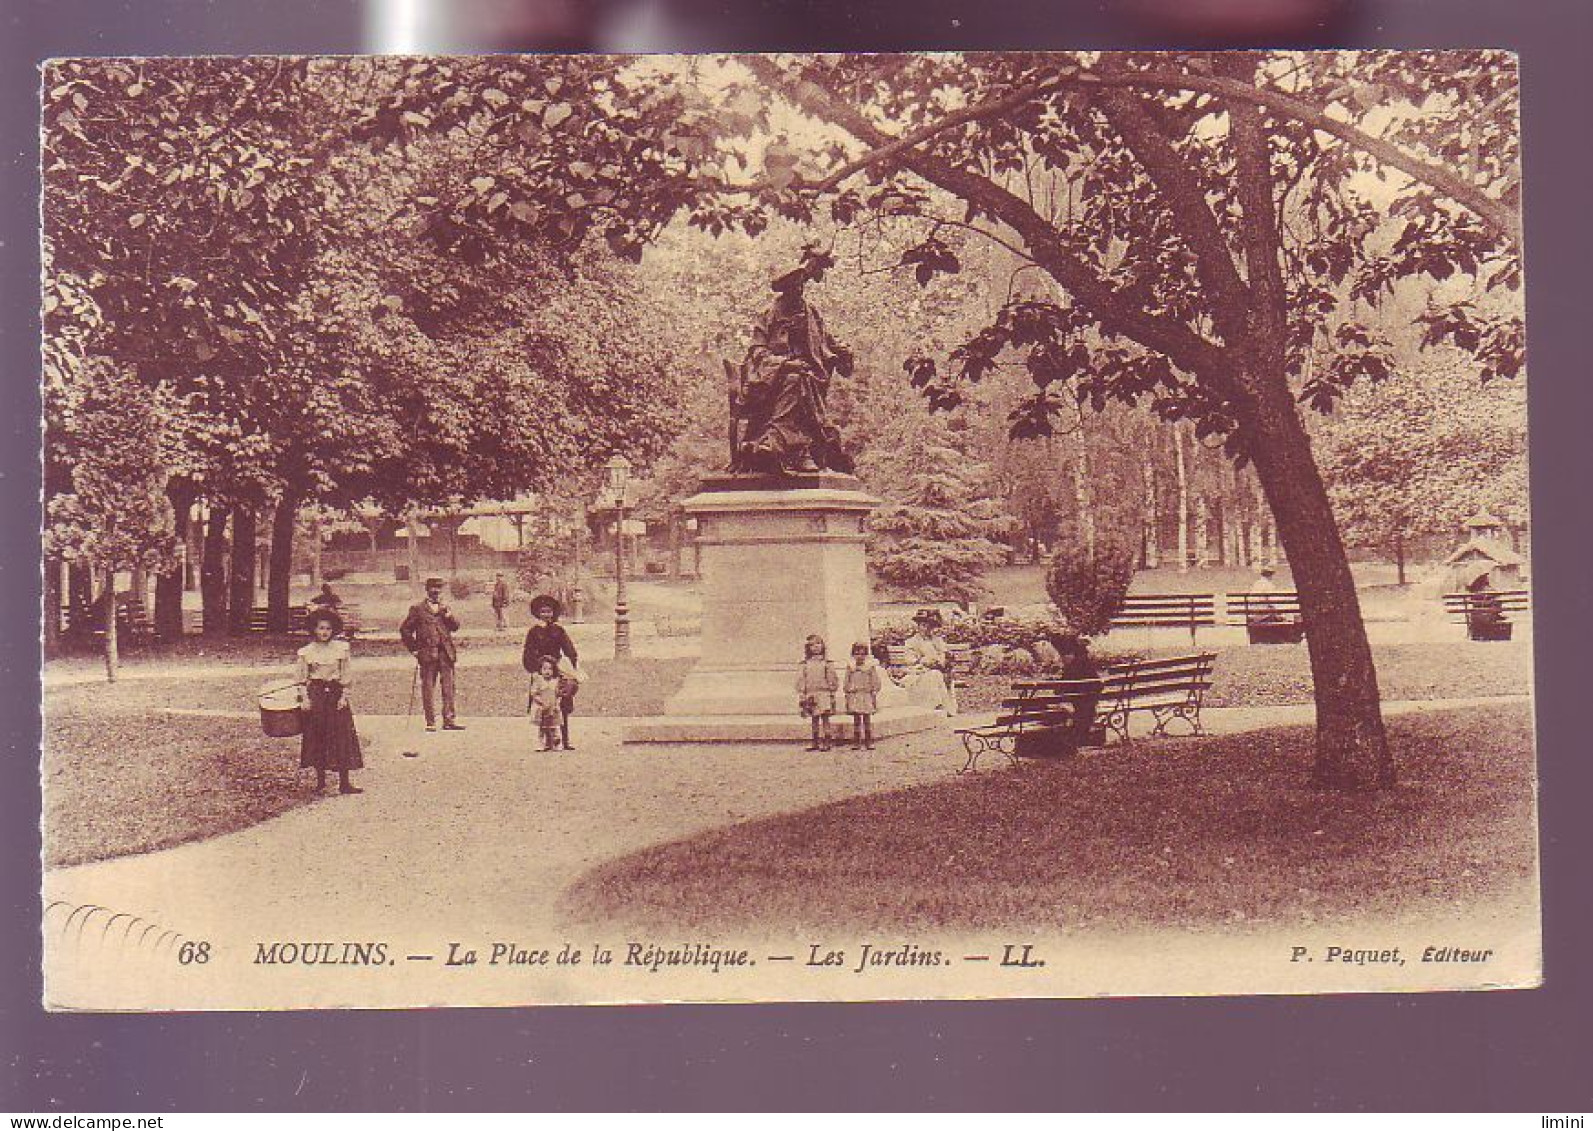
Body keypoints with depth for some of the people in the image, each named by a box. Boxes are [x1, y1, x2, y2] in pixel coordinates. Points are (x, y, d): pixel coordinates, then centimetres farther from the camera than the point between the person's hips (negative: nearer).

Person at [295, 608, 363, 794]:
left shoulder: (341, 648, 3)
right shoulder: (307, 651, 1)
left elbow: (346, 676, 5)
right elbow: (302, 679, 4)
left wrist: (344, 696, -3)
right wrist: (304, 698, -5)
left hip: (336, 693, 1)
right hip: (315, 694, 0)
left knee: (342, 736, -4)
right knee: (317, 737, 2)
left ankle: (344, 782, -3)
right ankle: (320, 779, 13)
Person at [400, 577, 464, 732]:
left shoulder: (445, 608, 18)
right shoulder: (418, 608, 5)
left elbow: (455, 626, 8)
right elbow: (405, 629, 6)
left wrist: (448, 615, -10)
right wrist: (413, 649, 1)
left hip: (446, 653, 3)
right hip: (427, 654, -3)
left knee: (448, 687, 0)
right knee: (428, 688, 0)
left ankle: (449, 720, 3)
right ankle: (430, 722, 5)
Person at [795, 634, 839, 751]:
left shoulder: (827, 663, 4)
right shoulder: (805, 664, 8)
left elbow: (833, 680, 5)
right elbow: (800, 680, 7)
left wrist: (832, 695, 1)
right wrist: (801, 696, 1)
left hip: (824, 694, -2)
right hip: (811, 695, 2)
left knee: (825, 718, -5)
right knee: (814, 720, 7)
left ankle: (826, 743, -4)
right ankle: (816, 743, 13)